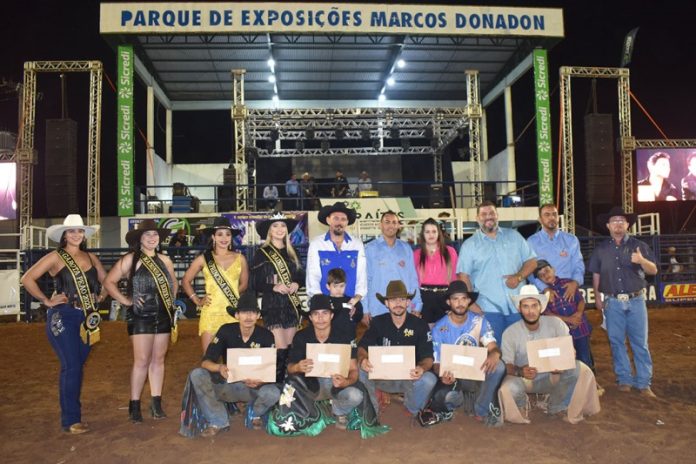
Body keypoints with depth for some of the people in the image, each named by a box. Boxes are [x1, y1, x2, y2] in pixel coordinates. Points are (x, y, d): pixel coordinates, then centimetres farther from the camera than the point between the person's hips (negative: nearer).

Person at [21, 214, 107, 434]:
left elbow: (106, 280, 24)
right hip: (63, 317, -5)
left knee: (78, 366, 11)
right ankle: (71, 420, 0)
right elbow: (27, 279, -10)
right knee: (71, 367, -8)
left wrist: (101, 297, 9)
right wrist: (46, 300, -10)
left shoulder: (90, 257, 11)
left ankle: (72, 410, 24)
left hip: (87, 318, 5)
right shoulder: (55, 257, -3)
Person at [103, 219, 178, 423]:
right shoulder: (131, 259, -4)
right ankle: (134, 405, 8)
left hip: (163, 316, 5)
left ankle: (156, 403, 16)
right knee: (142, 360, -5)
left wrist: (170, 300, 11)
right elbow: (109, 281, -6)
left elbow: (174, 283, 25)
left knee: (158, 360, 8)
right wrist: (125, 300, -9)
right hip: (141, 316, -5)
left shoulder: (165, 260, 12)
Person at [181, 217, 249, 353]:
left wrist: (232, 295, 5)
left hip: (233, 313, 1)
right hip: (211, 313, -1)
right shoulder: (204, 258, 4)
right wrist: (197, 300, 6)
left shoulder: (240, 258, 7)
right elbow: (185, 281, 12)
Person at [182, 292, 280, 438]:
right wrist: (220, 368, -37)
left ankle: (255, 414, 4)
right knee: (196, 375, -24)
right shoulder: (226, 331, -9)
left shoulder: (266, 336, -10)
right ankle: (218, 421, -7)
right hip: (228, 385, 1)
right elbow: (206, 361, -14)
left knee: (273, 393, -34)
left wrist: (261, 380, -34)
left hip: (254, 387, -1)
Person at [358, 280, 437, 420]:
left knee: (429, 380, -31)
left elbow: (428, 357, -9)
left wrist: (422, 368, -33)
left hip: (410, 377, 0)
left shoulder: (420, 325, -6)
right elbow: (363, 347, -8)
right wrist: (362, 359, -33)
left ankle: (412, 411, 2)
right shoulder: (378, 322, -3)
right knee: (360, 372, -28)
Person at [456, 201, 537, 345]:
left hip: (518, 306, 2)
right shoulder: (469, 245, 5)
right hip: (489, 308, -2)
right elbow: (464, 276, 0)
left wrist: (519, 277, -9)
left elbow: (531, 260, 11)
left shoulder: (514, 236, 12)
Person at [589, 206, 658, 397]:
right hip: (612, 302, 1)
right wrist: (597, 297, 6)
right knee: (617, 342, 5)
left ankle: (643, 383, 9)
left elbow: (653, 270, 2)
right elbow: (596, 274, 11)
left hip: (636, 300, -1)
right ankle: (624, 379, 17)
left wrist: (642, 261, -19)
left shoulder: (639, 245, 4)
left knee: (640, 343, 1)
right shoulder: (601, 248, 8)